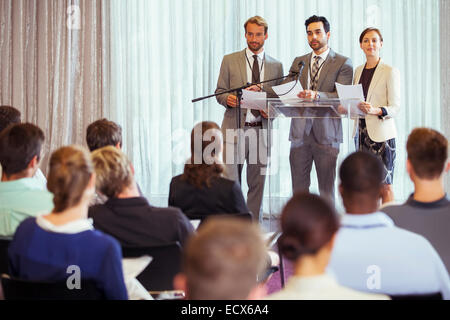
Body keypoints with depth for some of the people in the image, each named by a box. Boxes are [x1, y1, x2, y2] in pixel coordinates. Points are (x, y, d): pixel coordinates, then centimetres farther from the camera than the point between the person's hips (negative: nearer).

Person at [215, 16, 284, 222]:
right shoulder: (229, 61, 7)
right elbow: (219, 91, 7)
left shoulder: (276, 66, 12)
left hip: (261, 130, 2)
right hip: (234, 128, -2)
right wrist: (227, 99, -15)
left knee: (257, 184, 6)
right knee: (230, 182, -7)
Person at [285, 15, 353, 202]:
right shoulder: (298, 62, 16)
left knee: (327, 188, 0)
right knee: (299, 188, 5)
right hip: (300, 131, 4)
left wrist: (316, 95, -27)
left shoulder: (343, 63, 2)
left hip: (326, 132, -4)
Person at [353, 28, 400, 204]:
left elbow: (395, 107, -9)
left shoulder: (390, 72, -5)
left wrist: (376, 110, -26)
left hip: (381, 133, -6)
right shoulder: (358, 71, 13)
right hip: (361, 132, 6)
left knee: (385, 185, -5)